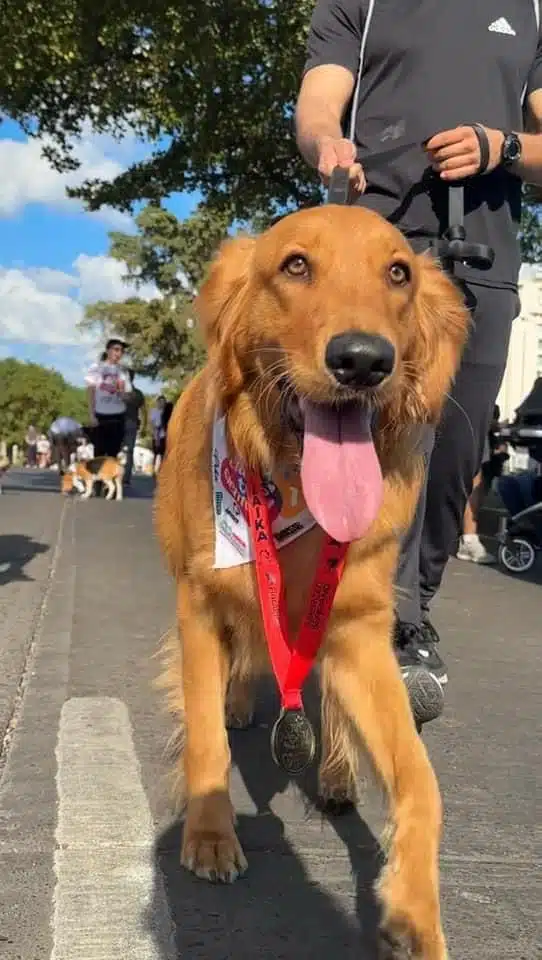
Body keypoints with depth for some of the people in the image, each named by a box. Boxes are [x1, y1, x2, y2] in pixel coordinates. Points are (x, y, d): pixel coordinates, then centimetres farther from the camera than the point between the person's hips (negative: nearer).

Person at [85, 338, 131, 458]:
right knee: (99, 452, -2)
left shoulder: (123, 372, 10)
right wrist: (91, 415, -9)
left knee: (114, 453, 3)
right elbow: (91, 393, -2)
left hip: (117, 417, 3)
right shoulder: (96, 368, 0)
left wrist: (122, 392, -11)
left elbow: (126, 397, 12)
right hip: (100, 415, -3)